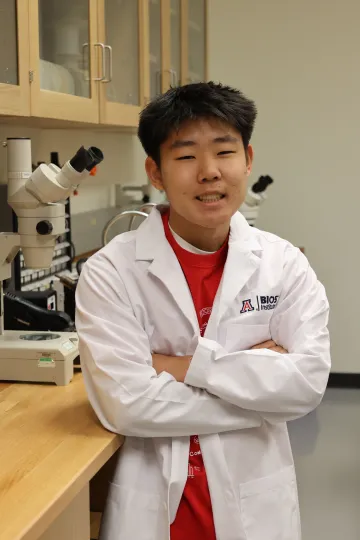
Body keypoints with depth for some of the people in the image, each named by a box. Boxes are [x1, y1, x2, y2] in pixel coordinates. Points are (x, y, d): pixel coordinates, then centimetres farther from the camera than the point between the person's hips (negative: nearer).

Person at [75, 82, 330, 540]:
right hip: (154, 500, -2)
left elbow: (308, 382, -14)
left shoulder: (284, 264, -5)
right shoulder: (110, 273, -12)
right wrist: (257, 385, -15)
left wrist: (187, 365, -18)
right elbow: (126, 402, -20)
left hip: (256, 498, 2)